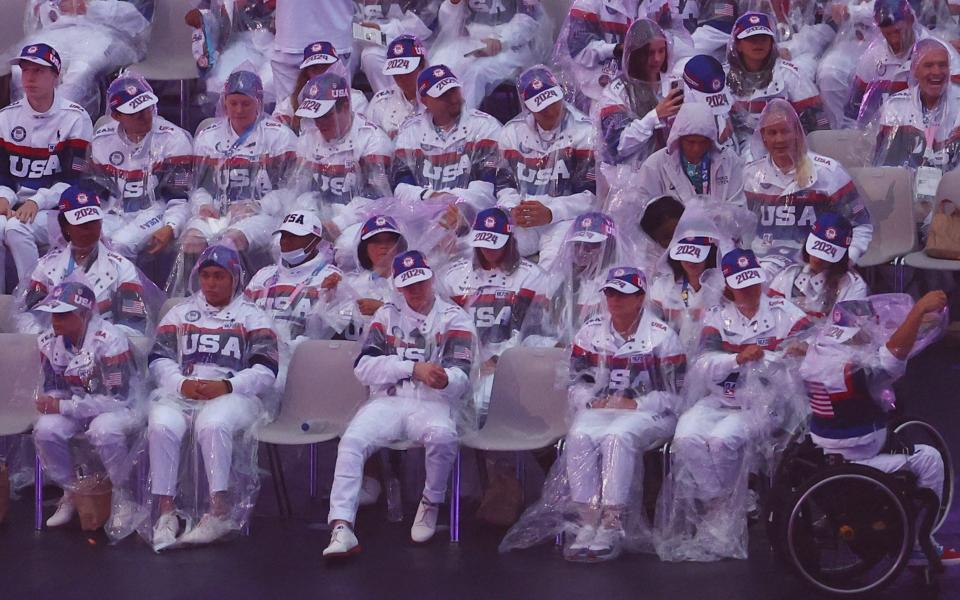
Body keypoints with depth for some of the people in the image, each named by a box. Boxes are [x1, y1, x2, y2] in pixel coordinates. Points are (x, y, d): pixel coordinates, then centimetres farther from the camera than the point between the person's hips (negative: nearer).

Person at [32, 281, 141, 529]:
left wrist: (63, 406, -26)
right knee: (46, 430, -24)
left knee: (104, 430, -37)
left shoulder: (109, 339, -25)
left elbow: (116, 399, -26)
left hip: (121, 407, -5)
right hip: (75, 407, 5)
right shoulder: (49, 341, -5)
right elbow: (52, 388, 6)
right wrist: (49, 402, -20)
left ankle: (123, 497, -13)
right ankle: (71, 493, 0)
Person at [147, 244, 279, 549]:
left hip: (233, 395, -3)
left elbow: (265, 370, 1)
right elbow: (158, 359, 12)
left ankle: (220, 509, -35)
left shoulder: (251, 316, 14)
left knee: (212, 423, -38)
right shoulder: (180, 313, 24)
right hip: (180, 394, 3)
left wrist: (226, 386, -15)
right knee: (162, 426, -32)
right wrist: (181, 384, -9)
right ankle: (165, 510, -30)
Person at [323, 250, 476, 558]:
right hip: (387, 402, 2)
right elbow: (364, 367, 1)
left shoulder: (454, 318, 6)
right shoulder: (387, 315, 14)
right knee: (352, 440, -27)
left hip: (433, 404, -2)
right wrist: (414, 368, -11)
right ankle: (342, 528, -33)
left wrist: (445, 380, -31)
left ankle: (431, 504, -8)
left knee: (442, 435, -36)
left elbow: (461, 378, -6)